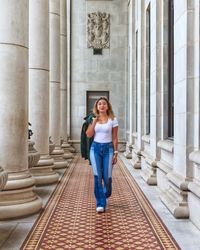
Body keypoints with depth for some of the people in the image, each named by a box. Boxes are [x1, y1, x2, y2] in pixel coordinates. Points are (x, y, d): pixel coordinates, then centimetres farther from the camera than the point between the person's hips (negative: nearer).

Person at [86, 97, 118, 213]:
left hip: (108, 148, -1)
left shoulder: (113, 119, -1)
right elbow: (89, 135, -5)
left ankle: (106, 195, 34)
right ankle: (100, 203, 4)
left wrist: (115, 153, -3)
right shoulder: (93, 119, 5)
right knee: (98, 176, -4)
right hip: (95, 148, 1)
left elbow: (115, 138, 0)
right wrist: (94, 122, -14)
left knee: (107, 177, 1)